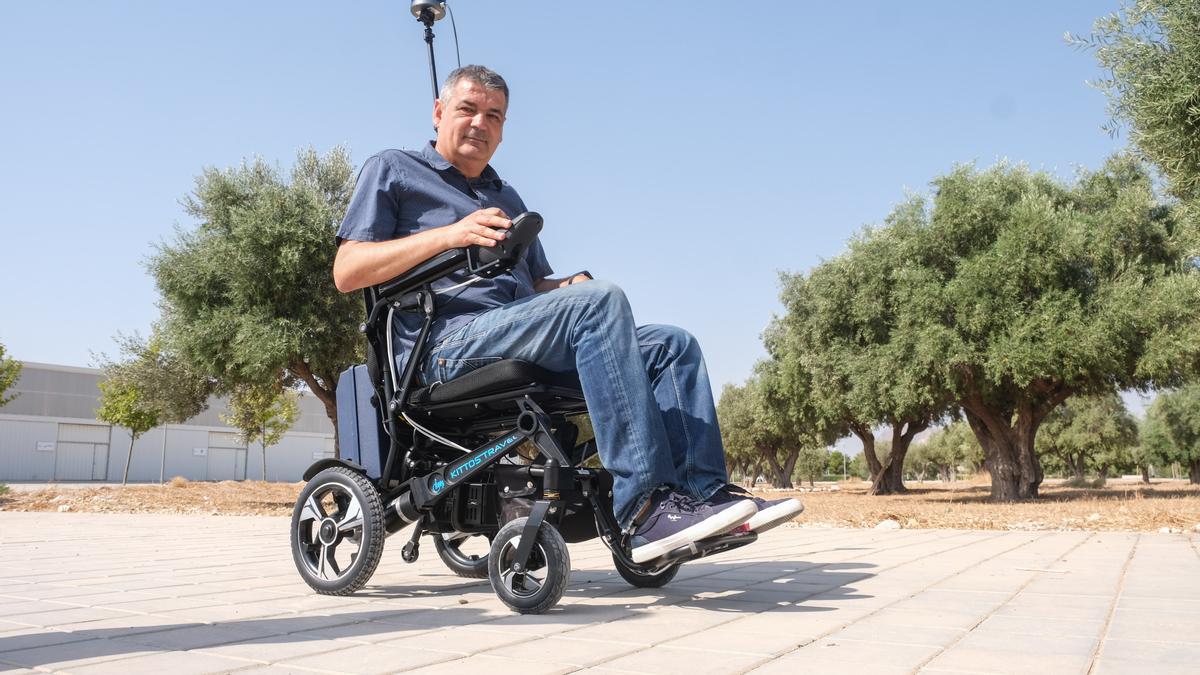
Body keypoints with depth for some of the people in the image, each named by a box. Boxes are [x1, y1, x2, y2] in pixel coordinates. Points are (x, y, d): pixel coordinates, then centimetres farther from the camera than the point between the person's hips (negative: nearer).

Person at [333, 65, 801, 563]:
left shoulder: (507, 199, 32)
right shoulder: (392, 171, 13)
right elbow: (346, 272, -1)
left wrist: (575, 284, 1)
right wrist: (449, 234, -13)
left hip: (521, 334, 7)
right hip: (447, 344, -7)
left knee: (673, 345, -7)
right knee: (601, 302, -31)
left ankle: (704, 491, -19)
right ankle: (644, 506, -38)